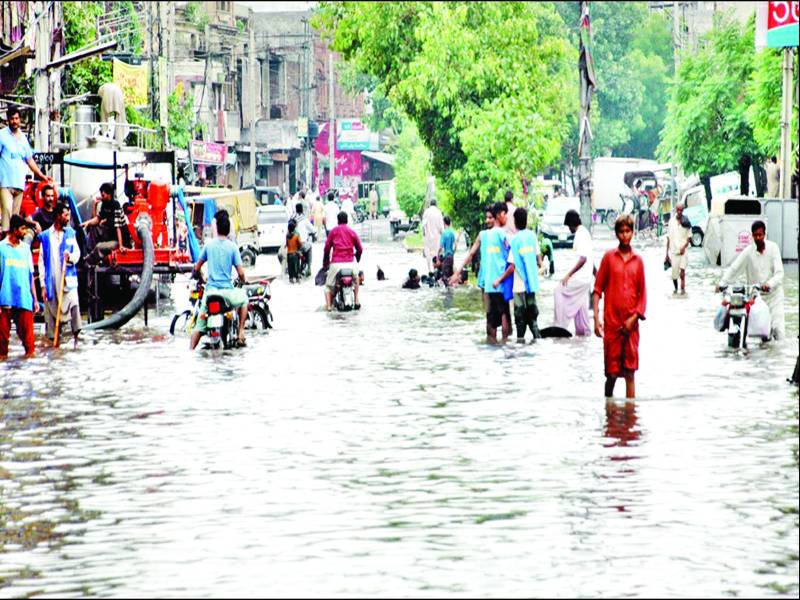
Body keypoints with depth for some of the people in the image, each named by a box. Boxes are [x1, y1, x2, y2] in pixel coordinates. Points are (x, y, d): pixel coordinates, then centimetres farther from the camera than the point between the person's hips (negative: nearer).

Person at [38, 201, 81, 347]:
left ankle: (76, 334, -13)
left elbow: (77, 252, 11)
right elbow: (41, 262, 2)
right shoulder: (45, 236, 2)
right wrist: (42, 284, -3)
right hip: (51, 280, -1)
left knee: (74, 304, -19)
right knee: (51, 311, 1)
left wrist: (71, 257, -14)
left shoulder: (70, 233, 9)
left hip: (68, 279, 1)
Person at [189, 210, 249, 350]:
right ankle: (241, 335, 20)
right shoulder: (232, 247, -2)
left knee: (200, 322, 6)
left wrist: (197, 275, 33)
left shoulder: (209, 244, 4)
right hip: (227, 290, -1)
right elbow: (240, 272, -4)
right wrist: (244, 281, 19)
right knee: (243, 298, 28)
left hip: (210, 290, 1)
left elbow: (197, 267, 10)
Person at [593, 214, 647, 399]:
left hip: (630, 324, 1)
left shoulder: (638, 260, 7)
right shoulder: (609, 257, 3)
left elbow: (643, 293, 8)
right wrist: (596, 318, -6)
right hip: (611, 322, -1)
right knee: (612, 373, 0)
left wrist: (634, 318, -5)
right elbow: (598, 289, 2)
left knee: (630, 373, 2)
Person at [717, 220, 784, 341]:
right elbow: (733, 268, -7)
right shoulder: (748, 252, -4)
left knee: (777, 326, -11)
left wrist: (770, 284, -31)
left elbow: (779, 272, -12)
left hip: (773, 294, -1)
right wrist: (722, 283, -22)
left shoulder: (773, 248, -4)